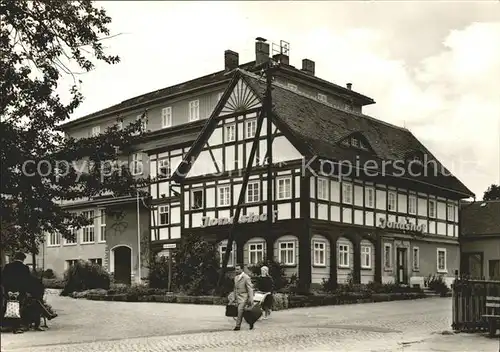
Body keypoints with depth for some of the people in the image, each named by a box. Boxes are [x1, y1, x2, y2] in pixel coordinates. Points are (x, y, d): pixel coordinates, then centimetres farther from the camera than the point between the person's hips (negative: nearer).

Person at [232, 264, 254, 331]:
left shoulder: (246, 278, -12)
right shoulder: (236, 277, 11)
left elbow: (250, 289, -14)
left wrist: (251, 299, -18)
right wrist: (235, 297, 17)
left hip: (244, 297, -7)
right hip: (238, 297, 7)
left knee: (240, 310, -17)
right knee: (243, 311, 11)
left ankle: (238, 325, -12)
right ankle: (250, 322, 26)